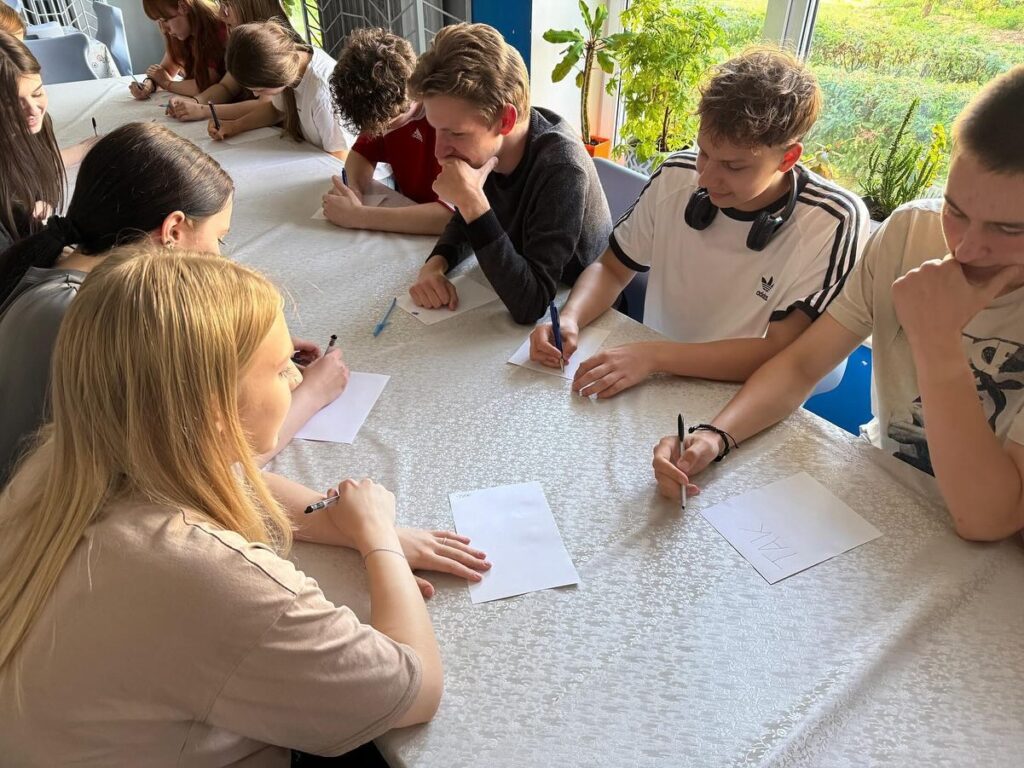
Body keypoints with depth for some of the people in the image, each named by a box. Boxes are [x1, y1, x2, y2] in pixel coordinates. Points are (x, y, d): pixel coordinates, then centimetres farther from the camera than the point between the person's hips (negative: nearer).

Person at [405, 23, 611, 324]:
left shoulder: (560, 169, -29)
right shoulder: (485, 148, -10)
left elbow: (529, 305, -33)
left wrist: (472, 201, -35)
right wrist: (436, 264, -14)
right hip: (511, 295, 5)